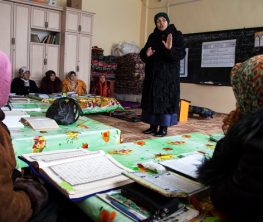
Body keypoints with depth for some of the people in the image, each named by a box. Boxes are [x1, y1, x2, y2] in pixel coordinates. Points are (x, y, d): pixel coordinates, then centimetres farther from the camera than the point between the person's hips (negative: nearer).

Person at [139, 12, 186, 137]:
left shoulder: (176, 35, -2)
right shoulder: (152, 37, 11)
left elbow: (182, 53, -13)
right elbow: (143, 53, 10)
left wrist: (170, 49, -32)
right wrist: (146, 54, -14)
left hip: (169, 73, -5)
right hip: (153, 73, 5)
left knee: (166, 99, -5)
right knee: (152, 98, 5)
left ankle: (164, 128, 2)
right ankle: (153, 126, 15)